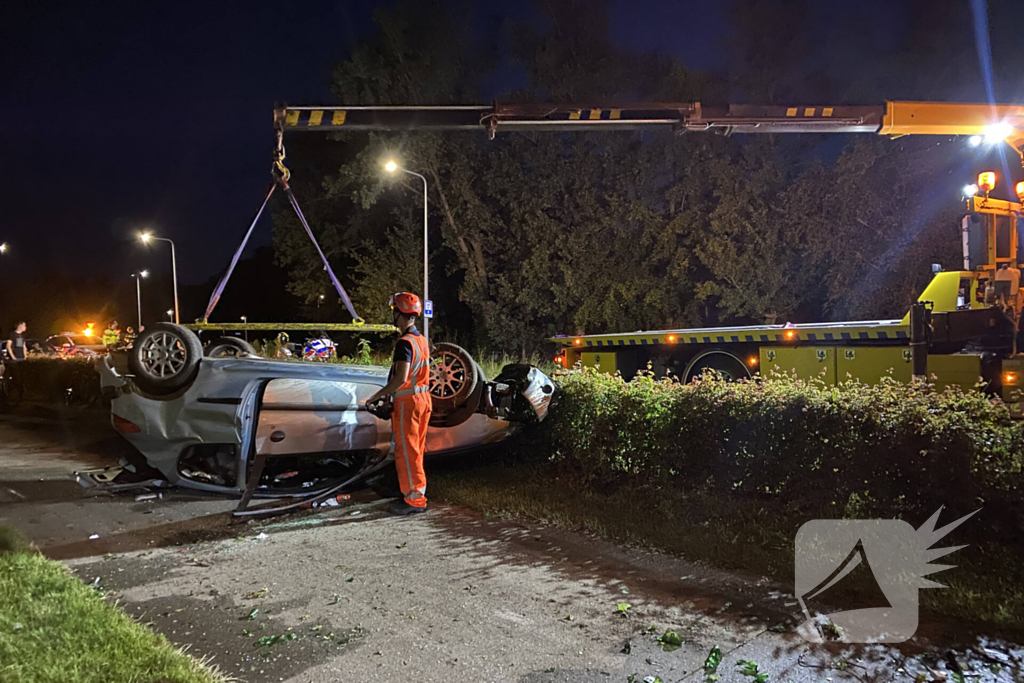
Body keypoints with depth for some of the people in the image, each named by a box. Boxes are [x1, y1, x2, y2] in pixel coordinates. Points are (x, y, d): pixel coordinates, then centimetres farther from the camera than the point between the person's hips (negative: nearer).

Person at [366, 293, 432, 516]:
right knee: (416, 450, 16)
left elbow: (400, 378, -26)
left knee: (406, 452, -2)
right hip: (423, 398, 9)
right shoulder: (422, 340, 9)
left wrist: (378, 395, -15)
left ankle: (415, 499, 3)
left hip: (407, 402, -9)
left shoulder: (404, 343, -19)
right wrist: (390, 391, 20)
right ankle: (417, 494, 25)